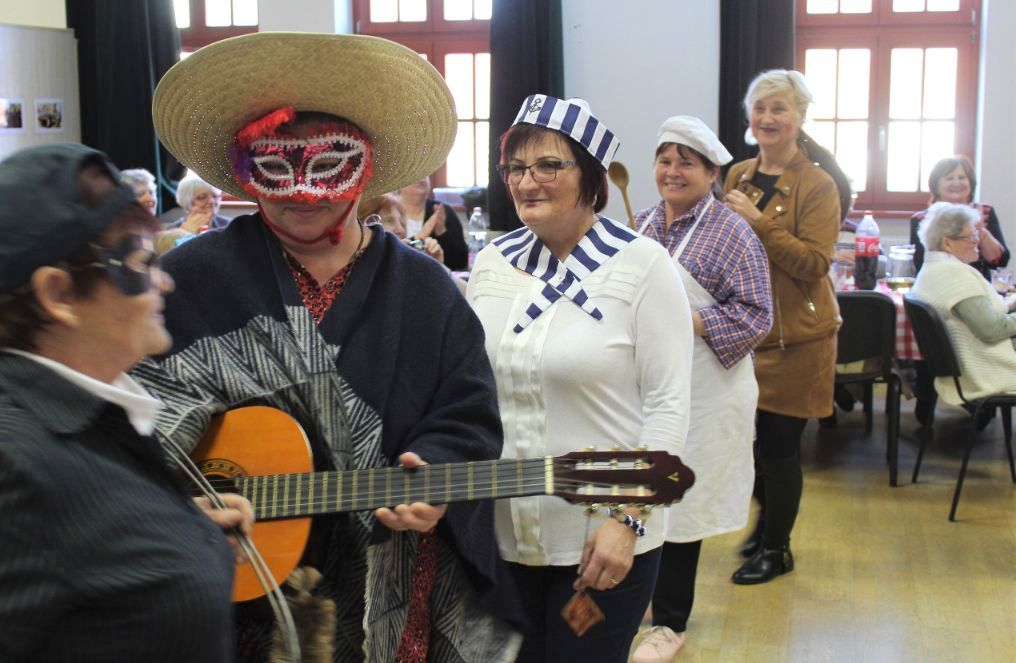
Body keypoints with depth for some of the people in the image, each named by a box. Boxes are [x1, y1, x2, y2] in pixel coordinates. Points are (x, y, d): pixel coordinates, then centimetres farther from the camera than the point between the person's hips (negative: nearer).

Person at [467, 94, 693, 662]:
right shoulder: (492, 261, 5)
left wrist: (627, 519, -17)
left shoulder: (642, 264, -9)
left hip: (603, 539, -4)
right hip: (499, 533, 5)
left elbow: (668, 405, -12)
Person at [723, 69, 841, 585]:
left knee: (779, 443, 2)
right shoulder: (737, 176, 9)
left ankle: (776, 549, 20)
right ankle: (767, 522, 37)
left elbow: (814, 263, -19)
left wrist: (759, 221, -24)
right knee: (751, 436, 12)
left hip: (794, 335, -5)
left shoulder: (817, 185, -9)